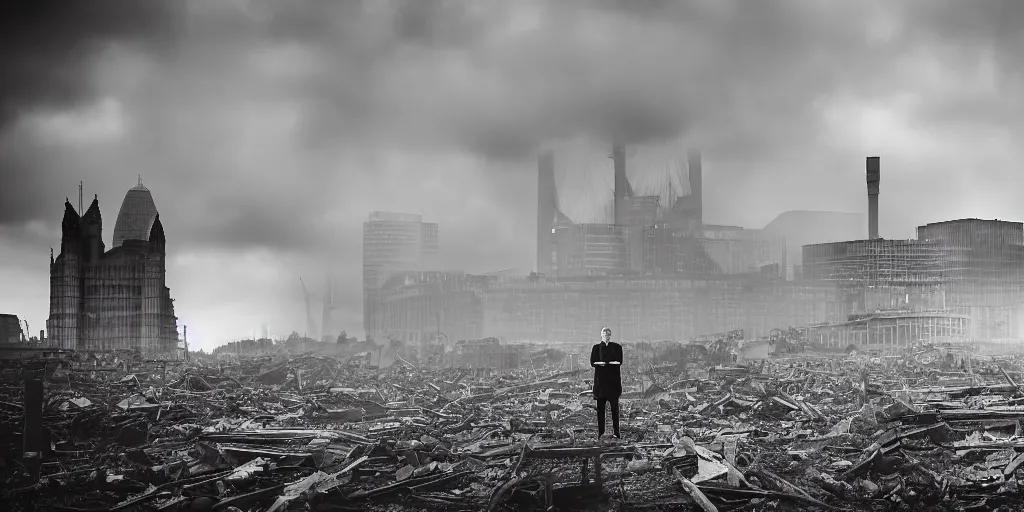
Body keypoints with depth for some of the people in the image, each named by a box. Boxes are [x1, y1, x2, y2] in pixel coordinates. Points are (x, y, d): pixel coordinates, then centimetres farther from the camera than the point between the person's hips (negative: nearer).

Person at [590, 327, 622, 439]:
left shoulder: (617, 347, 11)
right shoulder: (596, 348, 13)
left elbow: (620, 362, -1)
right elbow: (592, 362, 2)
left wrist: (606, 363, -19)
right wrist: (600, 363, -20)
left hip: (613, 379, -1)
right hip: (600, 379, 1)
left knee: (614, 405, -4)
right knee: (600, 406, -2)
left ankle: (616, 431, -1)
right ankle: (600, 432, 1)